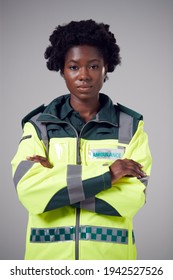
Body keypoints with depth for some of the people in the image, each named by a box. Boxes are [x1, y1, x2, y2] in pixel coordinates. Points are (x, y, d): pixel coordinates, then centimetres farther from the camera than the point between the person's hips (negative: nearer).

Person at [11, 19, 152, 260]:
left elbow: (132, 197, -13)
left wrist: (53, 178, -14)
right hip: (49, 255, 1)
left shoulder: (130, 125, -2)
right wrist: (106, 175, -18)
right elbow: (28, 189, -16)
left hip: (109, 256, 0)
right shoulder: (39, 124, -1)